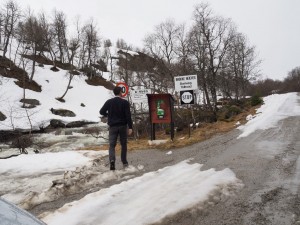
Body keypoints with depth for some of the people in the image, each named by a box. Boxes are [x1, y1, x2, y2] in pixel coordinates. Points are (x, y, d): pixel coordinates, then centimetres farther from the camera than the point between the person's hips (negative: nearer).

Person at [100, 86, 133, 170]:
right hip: (123, 126, 0)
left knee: (112, 145, 1)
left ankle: (112, 160, -22)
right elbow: (128, 115, -10)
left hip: (113, 126, 1)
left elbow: (101, 112, 2)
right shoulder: (125, 102, -5)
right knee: (123, 144, 13)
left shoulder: (109, 102, 1)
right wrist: (130, 127, -10)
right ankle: (124, 162, 18)